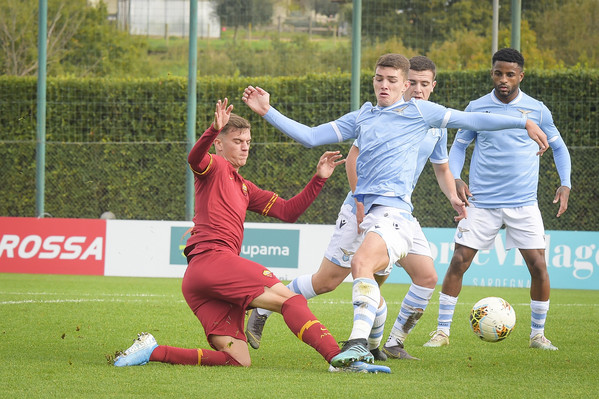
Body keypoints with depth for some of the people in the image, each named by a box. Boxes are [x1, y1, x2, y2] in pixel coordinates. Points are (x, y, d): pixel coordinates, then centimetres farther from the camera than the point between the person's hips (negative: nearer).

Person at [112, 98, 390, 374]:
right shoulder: (215, 168, 8)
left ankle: (153, 351, -3)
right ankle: (338, 357, -34)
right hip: (211, 257, -9)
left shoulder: (245, 189, 32)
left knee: (238, 361, -3)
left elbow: (288, 211, 27)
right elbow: (195, 159, -18)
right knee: (287, 298, -19)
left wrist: (319, 179, 17)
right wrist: (214, 130, -37)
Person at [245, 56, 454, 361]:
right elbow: (353, 159, -12)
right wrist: (362, 205, -20)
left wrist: (453, 196, 1)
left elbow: (442, 169, 21)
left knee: (427, 277, -11)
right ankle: (260, 314, 12)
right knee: (326, 281, -6)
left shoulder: (436, 125, 6)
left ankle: (392, 345, 2)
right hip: (364, 210, -5)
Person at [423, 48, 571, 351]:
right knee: (459, 261, -6)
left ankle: (538, 334, 10)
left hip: (523, 203, 0)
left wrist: (565, 184, 0)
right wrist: (455, 179, -6)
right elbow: (459, 146, 12)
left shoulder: (537, 110, 2)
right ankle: (442, 331, 5)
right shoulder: (476, 108, 2)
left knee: (538, 265, -6)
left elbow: (558, 147, 13)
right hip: (481, 203, 0)